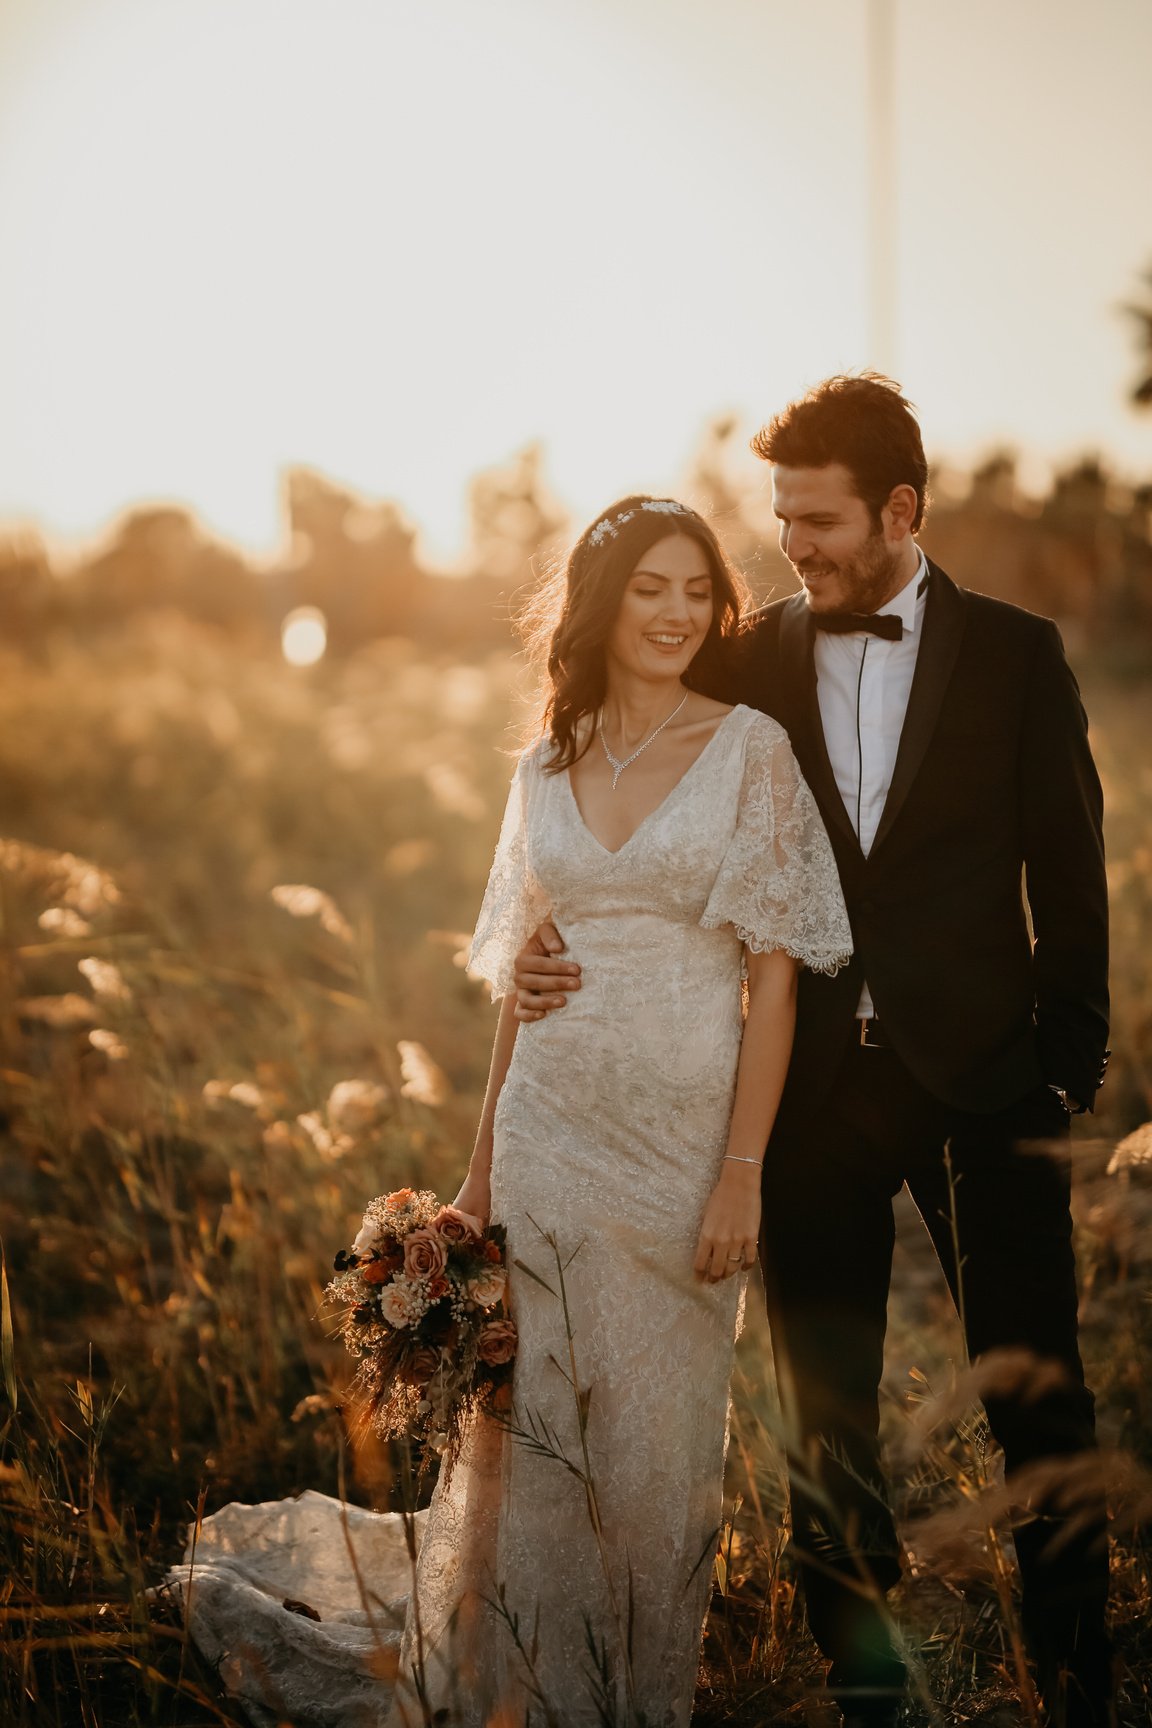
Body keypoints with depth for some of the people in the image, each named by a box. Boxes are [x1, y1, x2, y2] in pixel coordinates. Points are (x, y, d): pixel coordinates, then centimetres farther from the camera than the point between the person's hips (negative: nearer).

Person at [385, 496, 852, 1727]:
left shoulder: (749, 749, -3)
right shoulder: (547, 768, 9)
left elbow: (774, 970, -6)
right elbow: (520, 978, 13)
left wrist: (743, 1169, -13)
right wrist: (480, 1169, 12)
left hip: (683, 1133, -3)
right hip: (549, 1129, 3)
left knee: (658, 1438, 6)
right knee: (532, 1423, 6)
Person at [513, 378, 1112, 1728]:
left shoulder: (1014, 656, 2)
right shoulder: (745, 665, 5)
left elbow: (1069, 872, 2)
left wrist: (1069, 1064, -3)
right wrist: (554, 944, -12)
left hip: (976, 1075, -1)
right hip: (812, 1087, 2)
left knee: (1038, 1402, 2)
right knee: (825, 1412, 9)